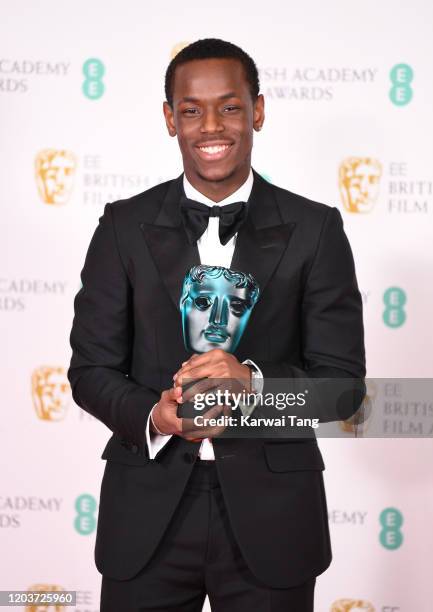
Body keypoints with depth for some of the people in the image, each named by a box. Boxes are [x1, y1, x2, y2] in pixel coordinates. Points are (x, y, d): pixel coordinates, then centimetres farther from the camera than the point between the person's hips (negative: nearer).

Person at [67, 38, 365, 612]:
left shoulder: (315, 230, -1)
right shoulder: (125, 226, 2)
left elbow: (342, 377, -2)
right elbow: (90, 367, 3)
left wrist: (255, 382, -21)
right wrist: (152, 416, -16)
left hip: (269, 517, 0)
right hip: (148, 514, 1)